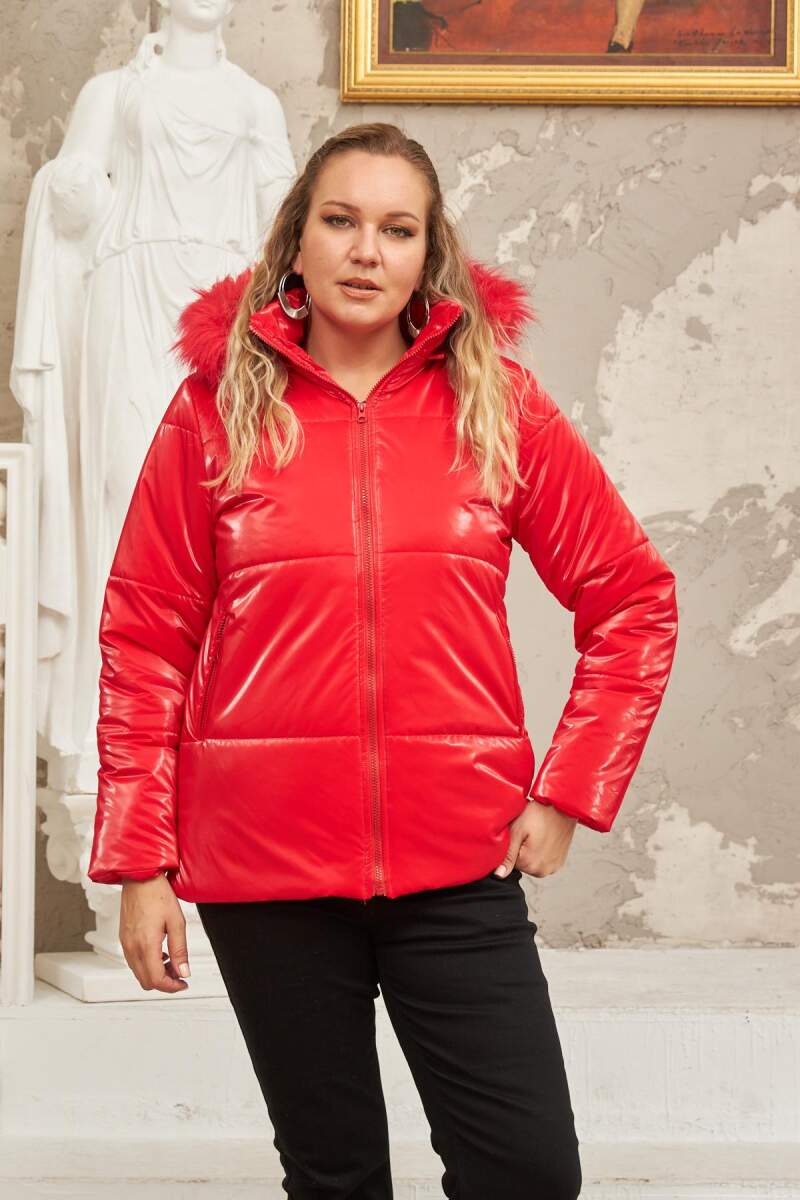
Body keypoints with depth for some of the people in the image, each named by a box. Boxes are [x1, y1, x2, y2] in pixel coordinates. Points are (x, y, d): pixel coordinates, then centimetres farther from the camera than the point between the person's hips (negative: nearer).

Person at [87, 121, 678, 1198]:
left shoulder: (498, 403, 3)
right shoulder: (218, 406, 1)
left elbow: (634, 601, 7)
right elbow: (144, 642, 1)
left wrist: (569, 791, 0)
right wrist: (138, 864, -2)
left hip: (458, 863, 0)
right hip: (265, 862, 0)